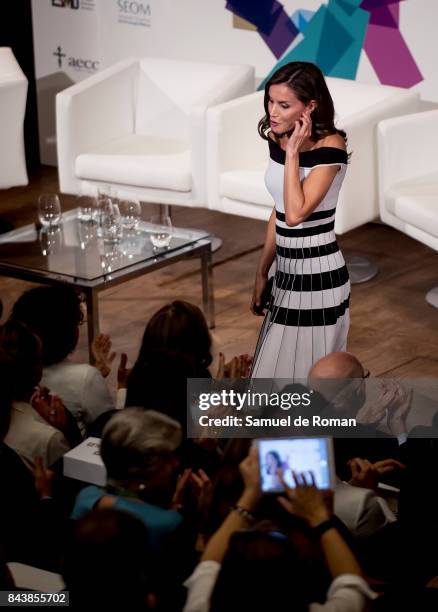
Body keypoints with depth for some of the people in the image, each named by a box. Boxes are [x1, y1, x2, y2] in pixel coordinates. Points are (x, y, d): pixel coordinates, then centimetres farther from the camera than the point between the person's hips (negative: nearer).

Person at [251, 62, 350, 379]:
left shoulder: (329, 147, -18)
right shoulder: (278, 139, 4)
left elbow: (296, 214, -28)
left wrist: (293, 152, -23)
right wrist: (262, 274, 18)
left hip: (318, 275, -8)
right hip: (287, 271, 8)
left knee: (306, 373, -1)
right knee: (277, 371, 15)